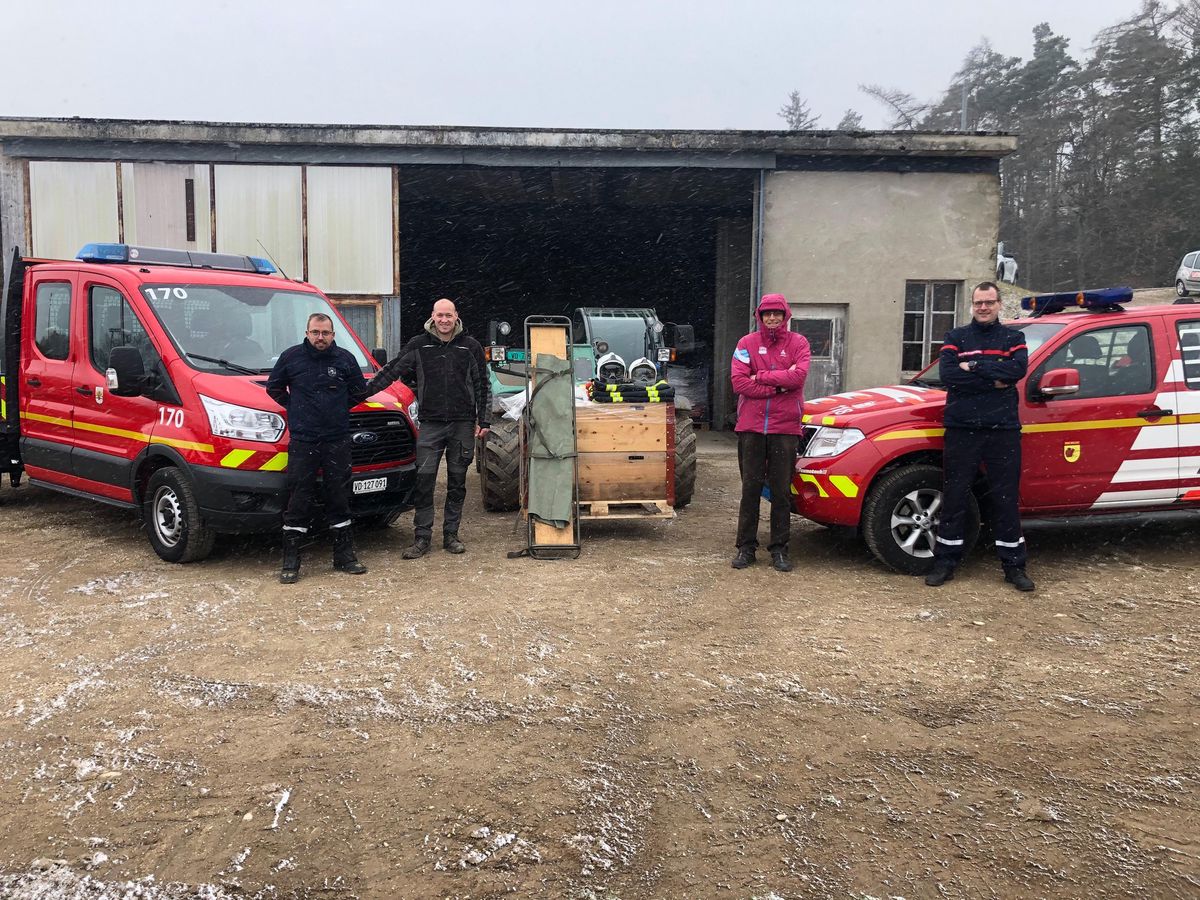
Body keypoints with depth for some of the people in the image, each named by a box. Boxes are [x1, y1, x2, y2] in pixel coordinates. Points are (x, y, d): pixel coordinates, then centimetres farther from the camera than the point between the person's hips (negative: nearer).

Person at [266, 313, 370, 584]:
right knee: (299, 500, -2)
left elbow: (360, 392, 15)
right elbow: (273, 387, 14)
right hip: (302, 441, -1)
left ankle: (344, 556, 18)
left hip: (338, 441, 2)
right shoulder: (291, 357, 2)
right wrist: (295, 408, 8)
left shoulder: (345, 359, 5)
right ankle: (290, 562, 5)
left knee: (339, 498, 8)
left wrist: (339, 408, 9)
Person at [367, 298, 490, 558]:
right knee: (424, 480, -4)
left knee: (457, 481, 7)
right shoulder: (418, 345, 4)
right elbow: (392, 371, 6)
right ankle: (422, 537, 4)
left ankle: (451, 534, 18)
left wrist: (483, 420, 3)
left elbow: (482, 385, 7)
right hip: (430, 423, 0)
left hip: (462, 423, 1)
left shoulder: (470, 346, 5)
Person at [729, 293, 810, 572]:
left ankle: (779, 549, 13)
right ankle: (746, 547, 13)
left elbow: (799, 376, -12)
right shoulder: (747, 343, 6)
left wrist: (761, 377, -11)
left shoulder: (798, 343, 5)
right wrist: (779, 385, -11)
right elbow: (739, 382, -7)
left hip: (785, 428, 0)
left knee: (782, 491, 5)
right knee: (750, 489, 5)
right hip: (751, 427, 1)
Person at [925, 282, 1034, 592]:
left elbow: (1018, 369, -10)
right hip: (961, 429, 0)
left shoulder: (1013, 337, 11)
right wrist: (994, 380, -12)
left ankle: (1013, 565, 14)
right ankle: (945, 562, 11)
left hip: (1003, 430, 0)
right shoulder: (955, 338, 9)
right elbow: (948, 374, -9)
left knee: (1006, 499, 5)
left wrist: (973, 366, -13)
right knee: (954, 498, 3)